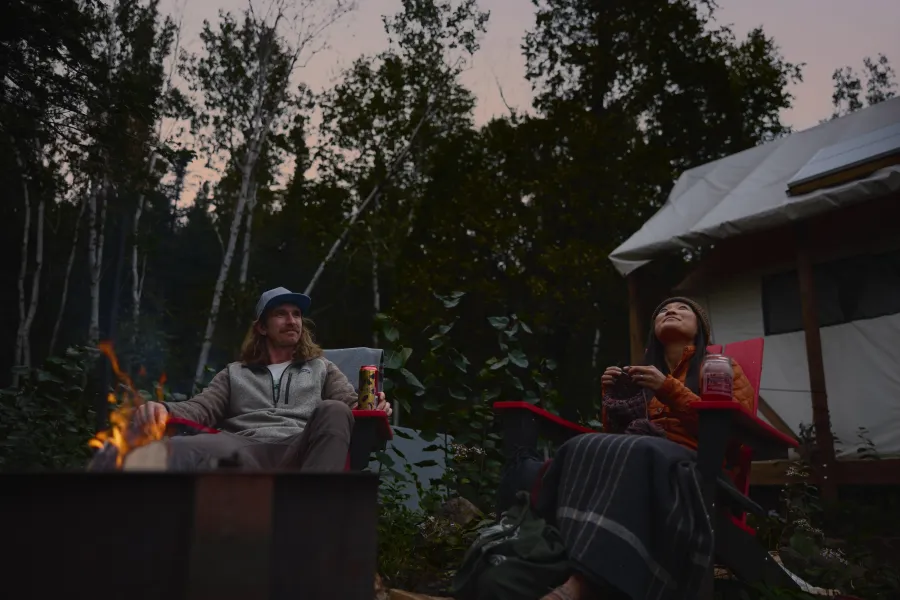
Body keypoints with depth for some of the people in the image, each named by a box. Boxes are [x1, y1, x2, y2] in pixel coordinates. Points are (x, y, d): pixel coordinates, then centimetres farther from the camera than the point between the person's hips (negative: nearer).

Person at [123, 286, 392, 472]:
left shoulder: (321, 368, 31)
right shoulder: (235, 373, 32)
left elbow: (352, 405, 18)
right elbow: (201, 407, 18)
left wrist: (372, 408, -9)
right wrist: (164, 410, -7)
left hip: (299, 453, 0)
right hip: (248, 451, 0)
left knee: (333, 411, -34)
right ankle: (160, 462, -71)